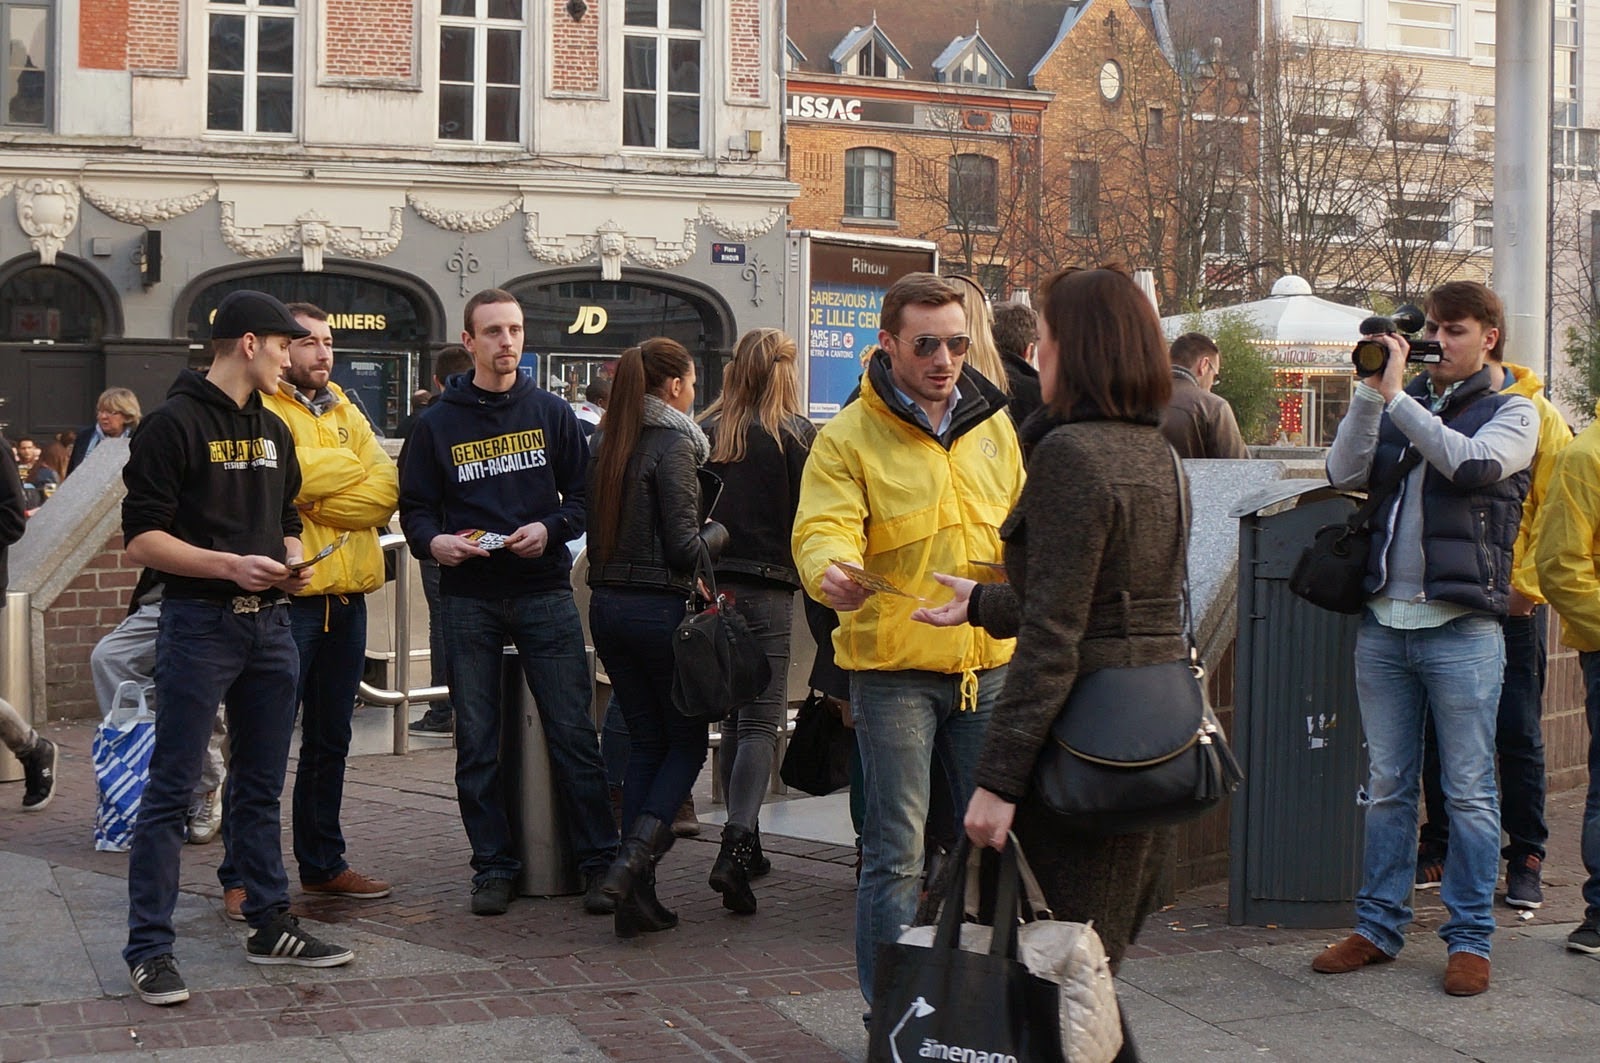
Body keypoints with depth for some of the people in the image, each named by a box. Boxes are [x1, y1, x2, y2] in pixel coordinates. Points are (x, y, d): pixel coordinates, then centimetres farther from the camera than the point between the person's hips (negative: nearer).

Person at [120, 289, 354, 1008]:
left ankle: (270, 925, 23)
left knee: (261, 787, 14)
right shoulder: (175, 423, -8)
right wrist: (230, 565, -21)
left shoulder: (273, 431, 16)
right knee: (171, 790, -4)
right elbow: (141, 539, -12)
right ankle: (149, 949, 0)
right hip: (199, 625, -7)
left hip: (269, 624, 7)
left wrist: (291, 563, 3)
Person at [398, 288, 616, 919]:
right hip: (468, 600, 1)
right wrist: (433, 541, -13)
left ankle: (598, 862, 6)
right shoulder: (438, 424, 8)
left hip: (545, 592, 0)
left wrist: (552, 528, -11)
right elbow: (414, 506, 8)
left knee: (573, 734, -2)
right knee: (477, 743, 4)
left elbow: (586, 492, 8)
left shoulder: (551, 412, 9)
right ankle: (494, 867, 14)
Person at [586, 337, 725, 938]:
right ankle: (633, 859, -9)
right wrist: (721, 532, 4)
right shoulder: (673, 444, -12)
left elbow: (599, 530, 11)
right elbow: (685, 549, -15)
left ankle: (638, 895, 10)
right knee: (687, 740, 9)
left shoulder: (605, 444, 9)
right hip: (659, 610, -7)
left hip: (606, 606, 7)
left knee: (645, 742, 13)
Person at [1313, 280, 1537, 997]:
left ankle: (1470, 939, 10)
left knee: (1468, 791, 1)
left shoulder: (1511, 412, 5)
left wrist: (1397, 395, -14)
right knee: (1386, 788, 10)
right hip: (1384, 622, 4)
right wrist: (1372, 390, -7)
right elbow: (1345, 474, 1)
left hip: (1461, 630, -4)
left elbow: (1473, 463, -17)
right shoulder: (1400, 407, 16)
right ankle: (1379, 928, 19)